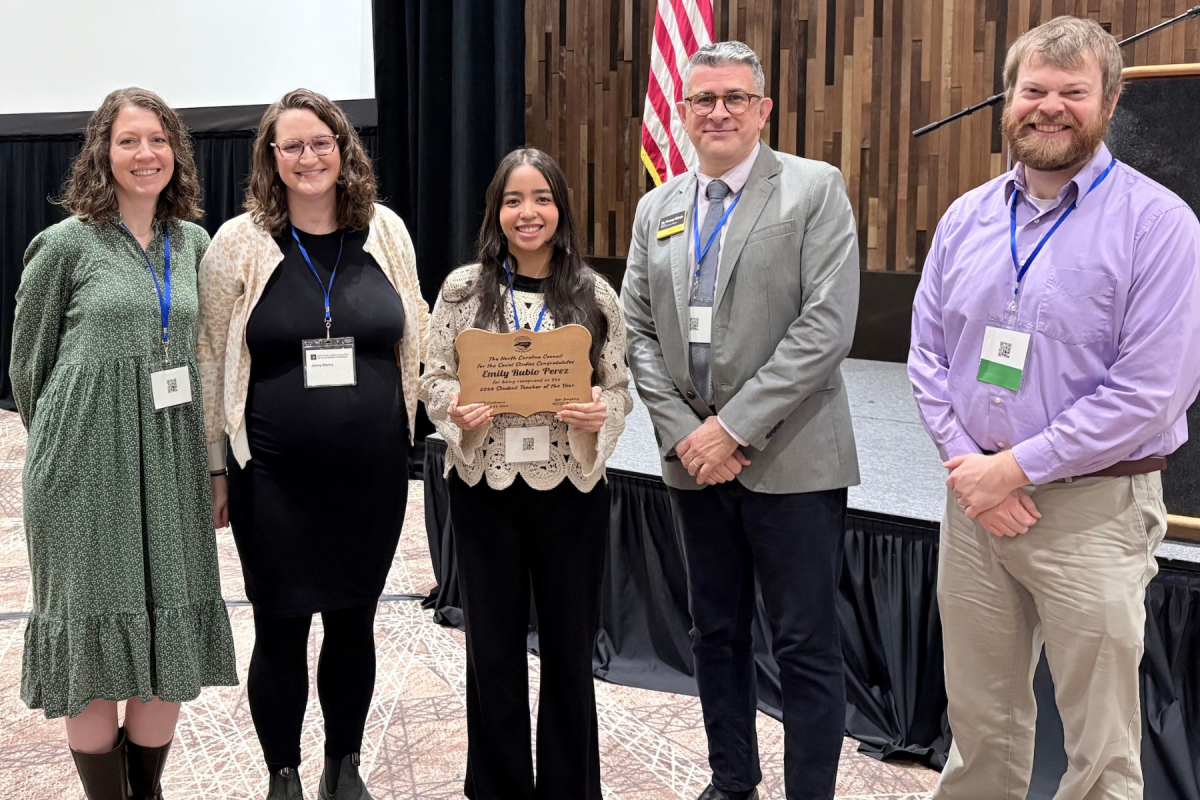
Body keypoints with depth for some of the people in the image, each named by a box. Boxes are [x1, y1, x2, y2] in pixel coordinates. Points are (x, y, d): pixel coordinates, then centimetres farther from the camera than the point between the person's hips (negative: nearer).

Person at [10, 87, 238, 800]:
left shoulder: (194, 243, 9)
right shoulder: (66, 244, -4)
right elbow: (28, 360, 4)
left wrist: (213, 458, 14)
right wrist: (60, 441, 10)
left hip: (174, 465, 4)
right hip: (88, 468, -4)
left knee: (171, 630, 8)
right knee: (98, 633, 3)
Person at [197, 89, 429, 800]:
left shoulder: (386, 232, 3)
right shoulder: (240, 242, -3)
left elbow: (416, 337, 12)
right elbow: (211, 362, 0)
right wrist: (216, 467, 0)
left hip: (372, 472, 2)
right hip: (274, 476, -2)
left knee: (354, 622, 14)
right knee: (282, 631, 6)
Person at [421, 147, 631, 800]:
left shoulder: (595, 294, 2)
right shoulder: (463, 289, 2)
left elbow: (619, 387, 6)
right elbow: (433, 377, 6)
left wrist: (600, 413, -15)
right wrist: (457, 409, -15)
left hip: (571, 484, 0)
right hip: (484, 483, 0)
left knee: (570, 642, 8)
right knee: (492, 644, 9)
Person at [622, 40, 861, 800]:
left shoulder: (815, 189, -5)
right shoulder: (657, 208, 11)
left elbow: (827, 325, -14)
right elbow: (638, 332, 8)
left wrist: (735, 426, -17)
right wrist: (682, 431, -7)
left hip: (791, 458, -5)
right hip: (694, 458, 5)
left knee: (806, 646, 1)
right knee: (716, 633, 16)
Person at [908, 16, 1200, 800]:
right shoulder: (967, 218, 8)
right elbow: (928, 353, 10)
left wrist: (1017, 468, -15)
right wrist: (966, 463, -5)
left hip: (1093, 512, -4)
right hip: (973, 500, 5)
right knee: (979, 724, 16)